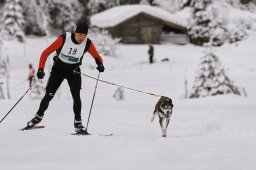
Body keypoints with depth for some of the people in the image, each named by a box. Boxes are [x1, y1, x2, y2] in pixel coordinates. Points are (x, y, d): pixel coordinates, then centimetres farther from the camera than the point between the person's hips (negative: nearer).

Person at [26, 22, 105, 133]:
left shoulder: (87, 43, -15)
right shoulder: (64, 39, -23)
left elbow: (97, 57, -1)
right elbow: (46, 53, -20)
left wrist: (100, 65, -25)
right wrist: (41, 69, -29)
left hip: (74, 70, 1)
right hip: (59, 68, -1)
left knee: (76, 96, -14)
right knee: (49, 95, -4)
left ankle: (77, 122, 0)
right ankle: (39, 116, 19)